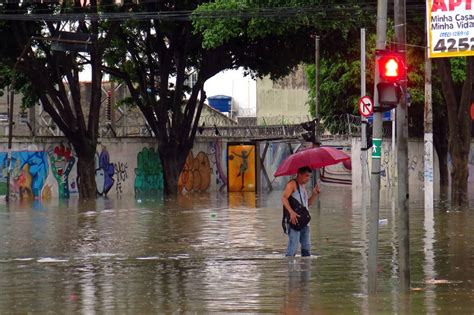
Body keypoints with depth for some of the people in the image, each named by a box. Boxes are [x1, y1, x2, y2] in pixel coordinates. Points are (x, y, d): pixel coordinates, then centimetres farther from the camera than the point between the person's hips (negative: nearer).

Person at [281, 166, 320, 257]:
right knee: (293, 247, -13)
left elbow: (308, 204, 24)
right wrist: (291, 212, -28)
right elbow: (284, 198, -17)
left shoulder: (302, 186, 21)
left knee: (306, 248, 7)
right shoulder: (292, 184, -4)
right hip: (294, 220, -9)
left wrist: (314, 193, 10)